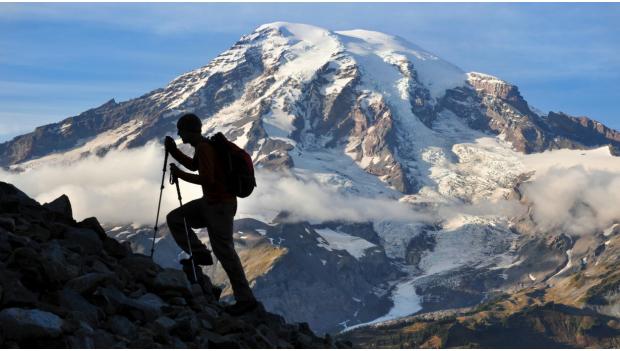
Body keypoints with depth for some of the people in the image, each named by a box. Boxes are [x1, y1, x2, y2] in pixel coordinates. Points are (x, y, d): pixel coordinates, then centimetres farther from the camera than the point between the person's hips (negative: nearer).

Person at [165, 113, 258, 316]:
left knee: (224, 252, -6)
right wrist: (173, 151, 18)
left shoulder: (203, 148, -19)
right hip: (209, 203, 10)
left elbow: (207, 179, -28)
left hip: (220, 206, -10)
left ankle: (245, 299, 0)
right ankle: (200, 254, 12)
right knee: (174, 219, 11)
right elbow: (193, 165, 29)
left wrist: (180, 175, -18)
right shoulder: (203, 146, 10)